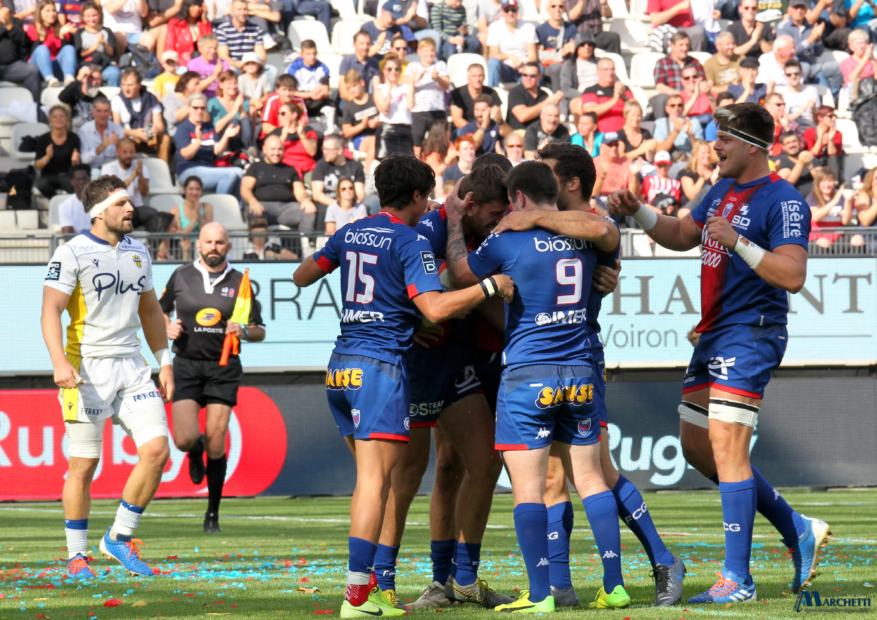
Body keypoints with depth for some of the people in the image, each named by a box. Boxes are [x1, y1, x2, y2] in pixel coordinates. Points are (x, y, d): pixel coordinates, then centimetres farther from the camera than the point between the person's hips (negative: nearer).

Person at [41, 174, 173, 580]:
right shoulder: (72, 253, -7)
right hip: (88, 367, -5)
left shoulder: (137, 252, 13)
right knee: (83, 466, -2)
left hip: (131, 366, 6)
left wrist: (165, 363, 18)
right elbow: (51, 310, -13)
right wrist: (60, 363, -26)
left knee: (157, 450, -8)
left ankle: (119, 538, 6)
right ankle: (77, 556, 10)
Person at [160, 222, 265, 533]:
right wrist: (167, 328, -2)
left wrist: (243, 330, -13)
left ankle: (213, 513, 9)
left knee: (216, 445, -5)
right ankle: (197, 452, 27)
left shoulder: (239, 283, 3)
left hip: (223, 367, -1)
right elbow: (161, 310, 19)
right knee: (185, 439, -13)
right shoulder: (181, 276, 4)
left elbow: (260, 331, 8)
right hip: (186, 365, 1)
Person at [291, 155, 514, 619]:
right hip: (380, 369, -8)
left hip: (340, 367, 8)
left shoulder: (350, 234, 13)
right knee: (374, 481, -10)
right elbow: (435, 307, -19)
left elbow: (301, 276, 23)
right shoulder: (410, 244, -8)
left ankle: (366, 581, 11)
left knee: (370, 478, 14)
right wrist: (491, 286, -10)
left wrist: (322, 258, 42)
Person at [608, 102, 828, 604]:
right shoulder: (723, 191, 15)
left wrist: (738, 242, -29)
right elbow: (682, 235, 30)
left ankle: (738, 578, -10)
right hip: (715, 334, 10)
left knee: (725, 445, -14)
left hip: (751, 334, -10)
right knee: (697, 445, 12)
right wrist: (637, 212, 15)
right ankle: (798, 530, 20)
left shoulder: (783, 202, -13)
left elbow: (793, 276, -22)